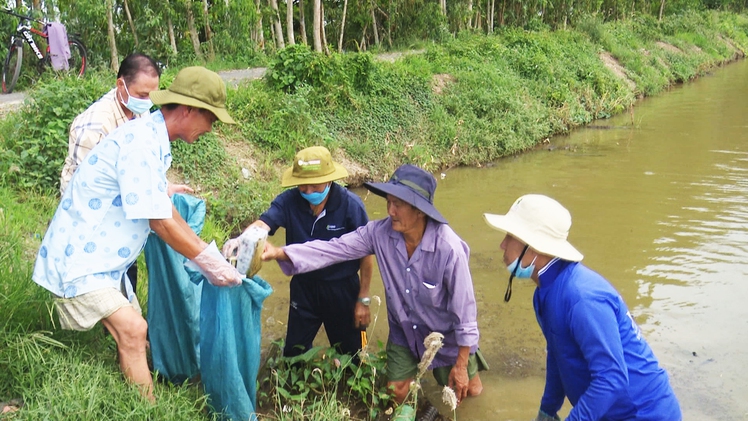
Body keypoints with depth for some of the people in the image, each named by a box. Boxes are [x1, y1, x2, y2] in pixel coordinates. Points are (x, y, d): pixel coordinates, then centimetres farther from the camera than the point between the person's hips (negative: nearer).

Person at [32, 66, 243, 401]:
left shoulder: (152, 139, 8)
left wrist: (205, 251, 12)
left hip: (103, 260, 10)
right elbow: (160, 223, -23)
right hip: (78, 258, -10)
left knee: (132, 333, 11)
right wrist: (209, 262, -14)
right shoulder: (140, 145, -24)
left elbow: (165, 209, 13)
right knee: (131, 330, -20)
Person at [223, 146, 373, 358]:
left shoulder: (350, 204, -20)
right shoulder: (289, 201, -15)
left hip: (342, 288, -2)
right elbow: (263, 224, -30)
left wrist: (364, 299, -9)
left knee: (349, 356, 16)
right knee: (293, 355, 18)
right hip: (303, 287, 2)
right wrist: (241, 239, -54)